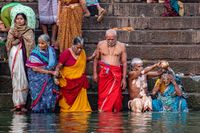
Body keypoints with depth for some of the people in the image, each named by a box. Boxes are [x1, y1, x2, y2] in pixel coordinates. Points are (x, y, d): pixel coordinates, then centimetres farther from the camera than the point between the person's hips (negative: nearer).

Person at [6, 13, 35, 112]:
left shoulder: (29, 31, 10)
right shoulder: (11, 31, 17)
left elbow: (30, 43, 1)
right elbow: (8, 44, 8)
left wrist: (20, 36, -4)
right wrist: (14, 37, -5)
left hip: (23, 55, -2)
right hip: (13, 56, 2)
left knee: (22, 79, -9)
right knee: (15, 79, -4)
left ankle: (21, 103, -7)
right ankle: (18, 103, -5)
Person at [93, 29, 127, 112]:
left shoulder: (121, 46, 6)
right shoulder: (101, 45, 10)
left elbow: (124, 63, 8)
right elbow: (96, 59, 18)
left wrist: (124, 78, 4)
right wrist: (95, 73, 10)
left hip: (116, 74, -1)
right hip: (104, 73, 1)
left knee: (115, 96, -7)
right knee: (103, 95, -6)